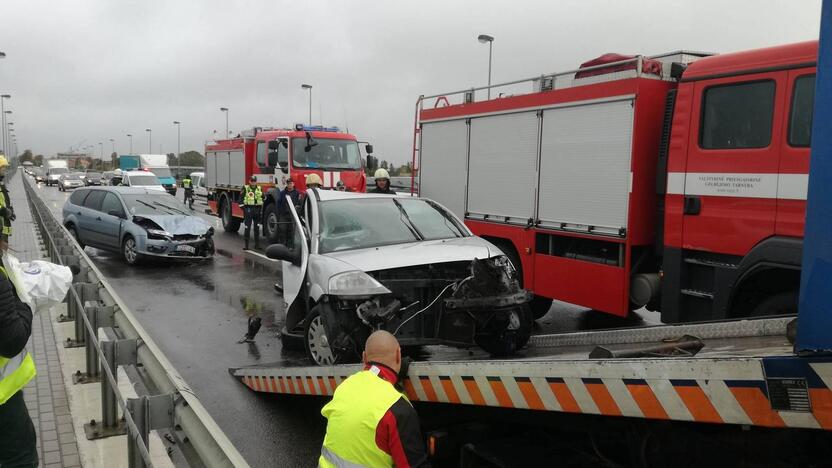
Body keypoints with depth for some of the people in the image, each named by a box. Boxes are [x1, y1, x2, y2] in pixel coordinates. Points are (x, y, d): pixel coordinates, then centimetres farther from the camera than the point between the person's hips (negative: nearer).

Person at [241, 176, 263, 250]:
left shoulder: (259, 189, 11)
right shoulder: (245, 188, -1)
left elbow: (263, 198, 19)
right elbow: (241, 198, -3)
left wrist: (261, 208, 12)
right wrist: (243, 207, -9)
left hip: (257, 210, 4)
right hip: (248, 209, -4)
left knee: (257, 228, 9)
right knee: (247, 228, -3)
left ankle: (257, 244, 16)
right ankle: (246, 245, 2)